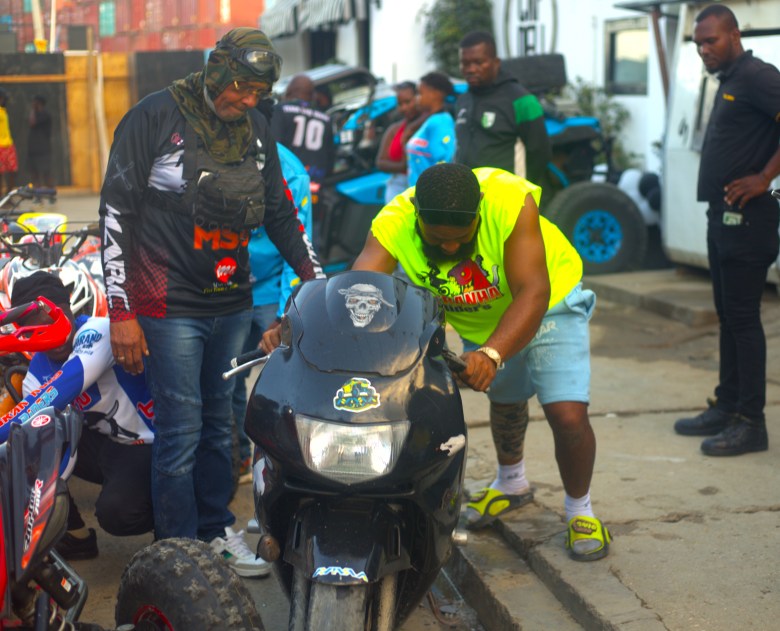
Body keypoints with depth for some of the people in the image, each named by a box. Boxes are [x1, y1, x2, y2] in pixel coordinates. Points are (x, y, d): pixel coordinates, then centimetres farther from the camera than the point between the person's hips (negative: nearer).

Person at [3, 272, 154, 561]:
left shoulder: (97, 331, -22)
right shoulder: (36, 372, -1)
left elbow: (65, 387, -38)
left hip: (151, 446, -7)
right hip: (103, 444, 7)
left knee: (116, 512, -32)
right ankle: (76, 536, 6)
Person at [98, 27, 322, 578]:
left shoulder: (256, 129, 9)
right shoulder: (156, 117, -9)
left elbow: (280, 211, 18)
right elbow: (116, 211, -10)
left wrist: (317, 280, 9)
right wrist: (121, 311, -13)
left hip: (233, 303, 6)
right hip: (170, 306, -6)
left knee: (219, 423, 14)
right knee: (181, 430, -4)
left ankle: (216, 531, 28)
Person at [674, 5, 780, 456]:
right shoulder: (729, 82, 17)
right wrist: (720, 203, 14)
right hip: (723, 216, 10)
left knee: (743, 318, -7)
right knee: (728, 317, 13)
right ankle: (727, 407, 21)